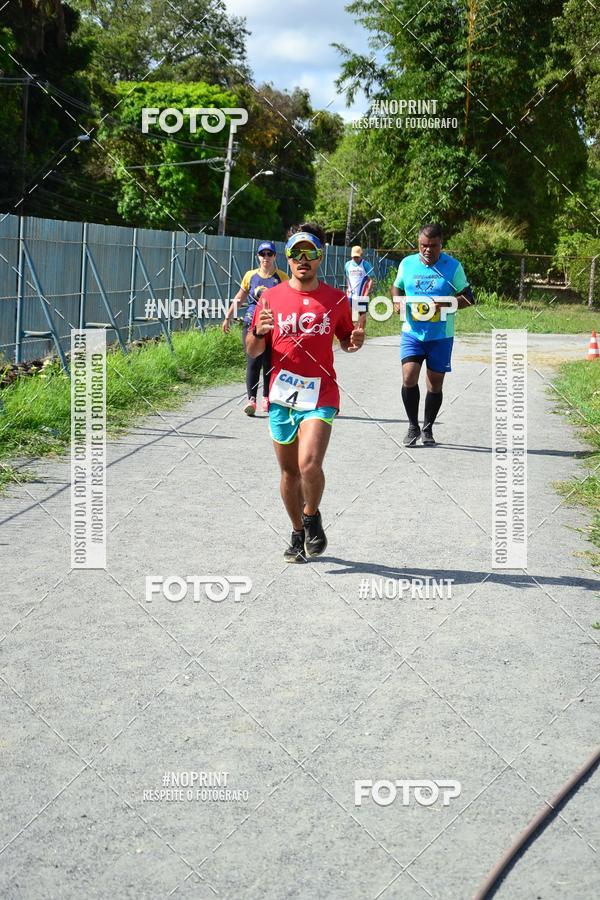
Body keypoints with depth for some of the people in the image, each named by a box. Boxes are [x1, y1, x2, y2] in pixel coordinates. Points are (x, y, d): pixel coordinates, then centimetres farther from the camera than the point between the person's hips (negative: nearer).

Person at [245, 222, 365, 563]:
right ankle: (298, 533, 29)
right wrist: (259, 332, -16)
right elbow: (253, 351, 6)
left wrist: (356, 341, -6)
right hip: (281, 395, 2)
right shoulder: (272, 297, 3)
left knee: (309, 464, -20)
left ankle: (313, 517, 7)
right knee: (289, 471, 10)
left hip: (320, 395, -2)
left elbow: (346, 339, 17)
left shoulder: (336, 299, 3)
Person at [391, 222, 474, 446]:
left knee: (435, 384, 6)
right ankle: (413, 426, 4)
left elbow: (468, 297, 0)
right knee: (409, 377, -14)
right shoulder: (407, 264, 3)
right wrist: (397, 301, -4)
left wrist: (448, 303, -19)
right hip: (412, 332, 1)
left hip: (441, 336, -1)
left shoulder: (453, 266, -3)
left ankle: (427, 429, 24)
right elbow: (397, 287, 19)